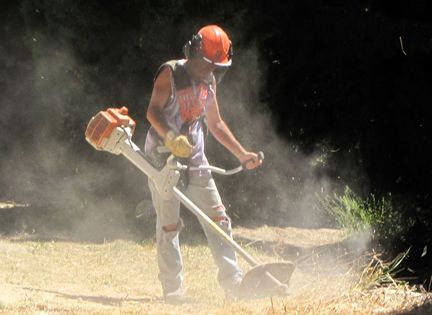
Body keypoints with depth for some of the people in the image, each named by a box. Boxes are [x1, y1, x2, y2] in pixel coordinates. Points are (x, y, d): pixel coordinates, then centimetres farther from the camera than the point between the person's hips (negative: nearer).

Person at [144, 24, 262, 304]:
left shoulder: (209, 82, 13)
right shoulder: (170, 73, -8)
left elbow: (216, 124, 22)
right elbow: (153, 112, -18)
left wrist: (242, 154, 17)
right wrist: (171, 138, -34)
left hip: (194, 159, 7)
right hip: (164, 156, -7)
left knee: (218, 218, 0)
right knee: (169, 225, -6)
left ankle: (233, 283, 0)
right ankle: (173, 291, -4)